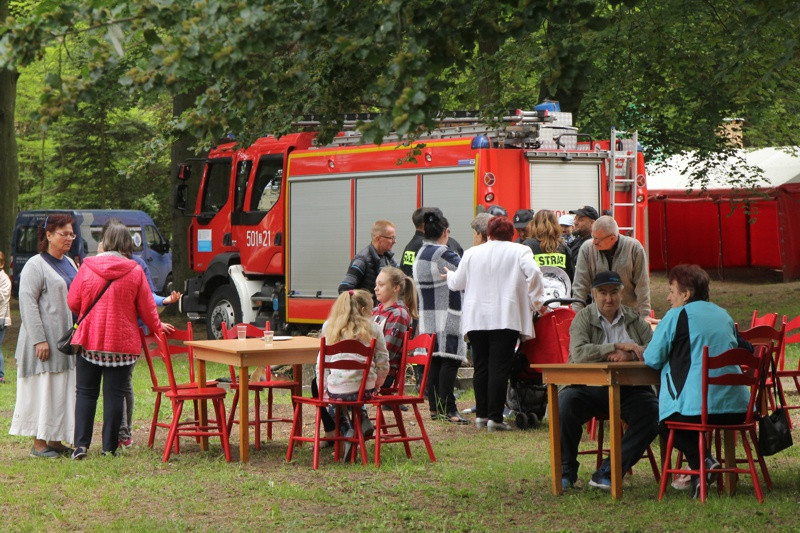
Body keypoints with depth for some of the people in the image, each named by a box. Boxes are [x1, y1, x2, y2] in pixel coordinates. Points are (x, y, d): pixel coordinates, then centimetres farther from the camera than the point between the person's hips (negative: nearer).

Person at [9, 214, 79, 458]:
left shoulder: (69, 263, 16)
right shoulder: (36, 265, -9)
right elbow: (27, 302, -15)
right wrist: (39, 339, -22)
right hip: (46, 342, -8)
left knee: (64, 390, 8)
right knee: (44, 388, -5)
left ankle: (55, 440, 15)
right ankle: (39, 444, 1)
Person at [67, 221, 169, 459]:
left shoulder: (88, 267, -4)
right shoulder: (135, 271, -5)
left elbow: (73, 302, 4)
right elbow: (146, 307, 2)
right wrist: (157, 327, 21)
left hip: (89, 339, 1)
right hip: (122, 342, -1)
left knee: (86, 393, 8)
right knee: (114, 394, 4)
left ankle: (81, 444, 1)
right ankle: (110, 446, 6)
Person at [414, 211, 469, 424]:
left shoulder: (420, 254, 13)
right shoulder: (443, 254, -14)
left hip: (427, 315, 9)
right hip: (446, 316, -9)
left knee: (434, 360, 10)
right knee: (449, 360, -9)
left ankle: (435, 407, 12)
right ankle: (448, 408, -12)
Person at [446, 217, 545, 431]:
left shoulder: (471, 253, 12)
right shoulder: (520, 251, 3)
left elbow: (456, 282, 20)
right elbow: (533, 273, -13)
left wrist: (450, 275, 43)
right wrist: (536, 301, -1)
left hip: (476, 318, 3)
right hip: (506, 316, -3)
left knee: (481, 367, 11)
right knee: (499, 367, -6)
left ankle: (481, 414, 14)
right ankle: (495, 417, -10)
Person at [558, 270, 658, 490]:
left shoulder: (634, 319, 14)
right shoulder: (583, 318, 6)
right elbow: (578, 352, -13)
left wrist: (630, 354, -18)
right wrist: (618, 346, -17)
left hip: (628, 389, 2)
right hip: (591, 387, -2)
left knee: (652, 411, -27)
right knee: (564, 402, -32)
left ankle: (608, 472, -22)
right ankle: (566, 471, -13)